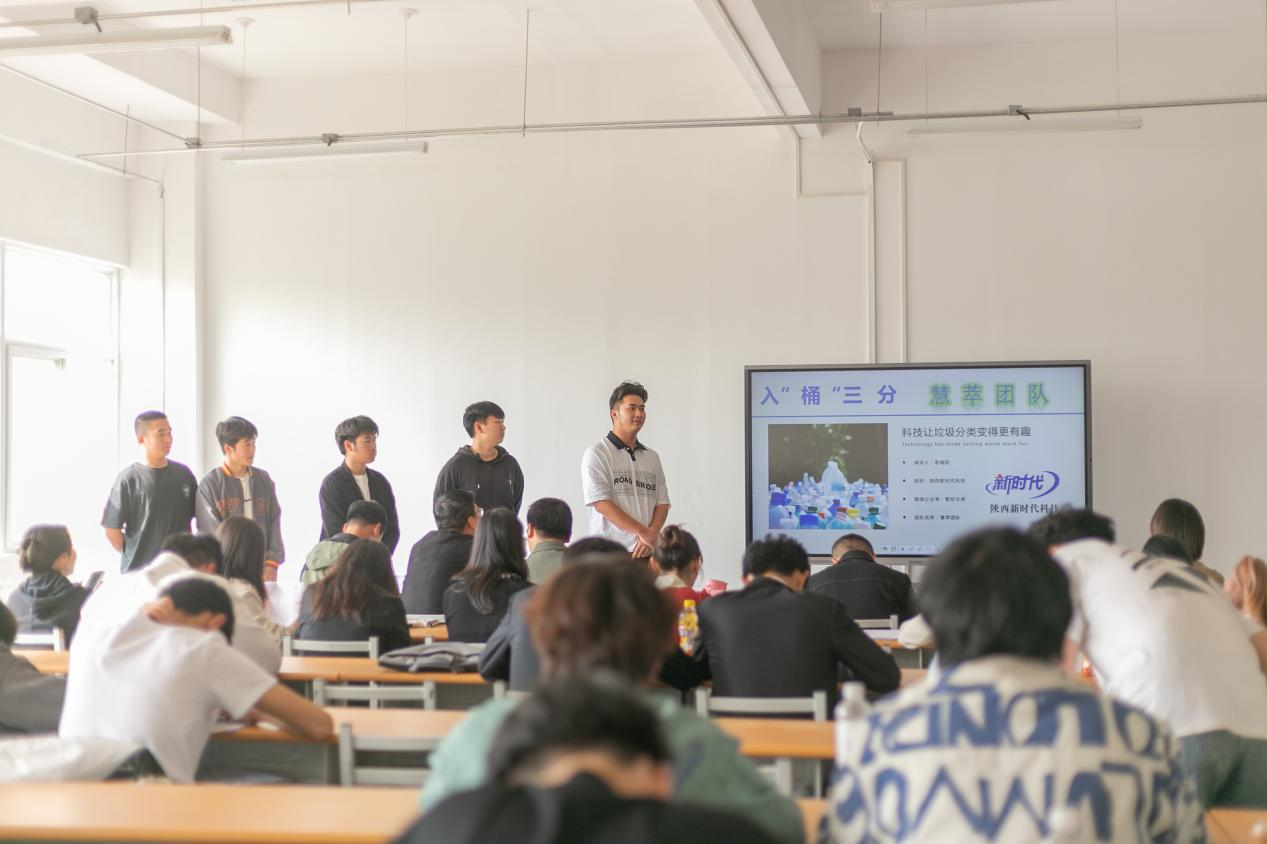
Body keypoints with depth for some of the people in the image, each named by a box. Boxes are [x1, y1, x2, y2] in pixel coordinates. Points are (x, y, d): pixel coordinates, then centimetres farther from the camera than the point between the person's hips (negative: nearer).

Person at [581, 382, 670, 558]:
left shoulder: (652, 457, 17)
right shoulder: (596, 454, -1)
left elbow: (662, 502, 13)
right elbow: (601, 503, -10)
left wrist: (651, 534, -7)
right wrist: (643, 532, -13)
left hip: (646, 553, 5)